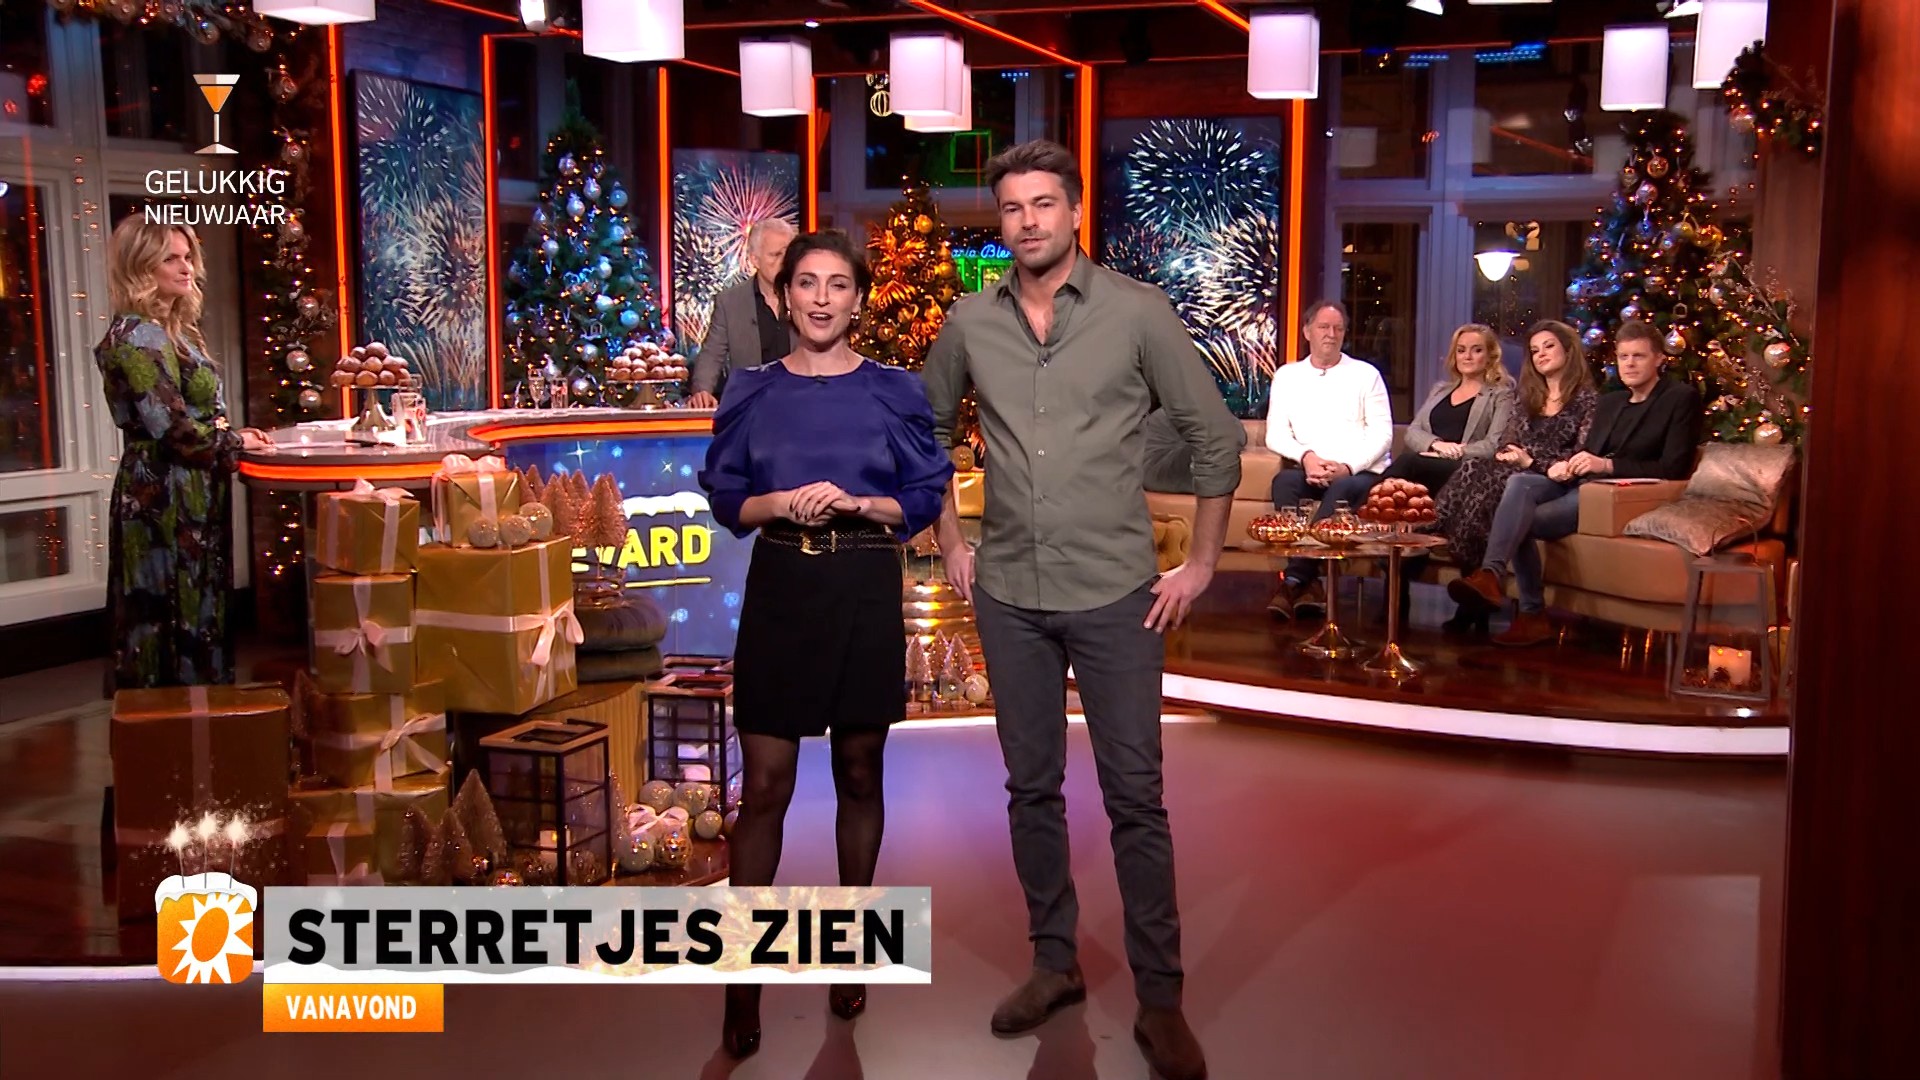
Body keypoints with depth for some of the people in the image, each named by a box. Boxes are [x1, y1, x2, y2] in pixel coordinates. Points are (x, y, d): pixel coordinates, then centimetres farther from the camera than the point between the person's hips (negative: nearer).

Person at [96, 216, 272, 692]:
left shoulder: (174, 329, 15)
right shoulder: (138, 336, -14)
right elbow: (173, 429, -20)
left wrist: (231, 435, 7)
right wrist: (235, 441, -5)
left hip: (189, 495, 9)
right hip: (164, 498, -9)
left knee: (196, 609, 12)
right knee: (174, 613, -4)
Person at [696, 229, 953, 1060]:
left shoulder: (894, 392, 2)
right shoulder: (752, 392, 4)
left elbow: (925, 496, 3)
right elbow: (725, 499, 6)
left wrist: (858, 503, -14)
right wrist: (780, 503, -13)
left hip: (865, 594, 0)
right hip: (779, 592, 0)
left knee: (859, 773, 11)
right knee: (764, 786, -1)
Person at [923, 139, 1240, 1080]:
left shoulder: (1137, 313, -6)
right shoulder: (970, 323, 3)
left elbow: (1215, 436, 0)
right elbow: (925, 429, 18)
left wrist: (1200, 563, -1)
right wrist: (951, 544, 12)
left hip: (1115, 592, -3)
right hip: (1009, 594, 3)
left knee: (1135, 797, 1)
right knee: (1031, 788, 12)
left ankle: (1160, 1000, 12)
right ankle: (1054, 963, 29)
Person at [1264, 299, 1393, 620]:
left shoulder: (1366, 374, 10)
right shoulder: (1287, 375, 14)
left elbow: (1382, 434, 2)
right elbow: (1275, 434, 5)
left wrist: (1348, 466, -15)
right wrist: (1306, 456, -15)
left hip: (1361, 472, -1)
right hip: (1308, 470, 2)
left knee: (1342, 489, -36)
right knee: (1284, 482, -32)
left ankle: (1295, 581, -38)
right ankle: (1309, 583, -37)